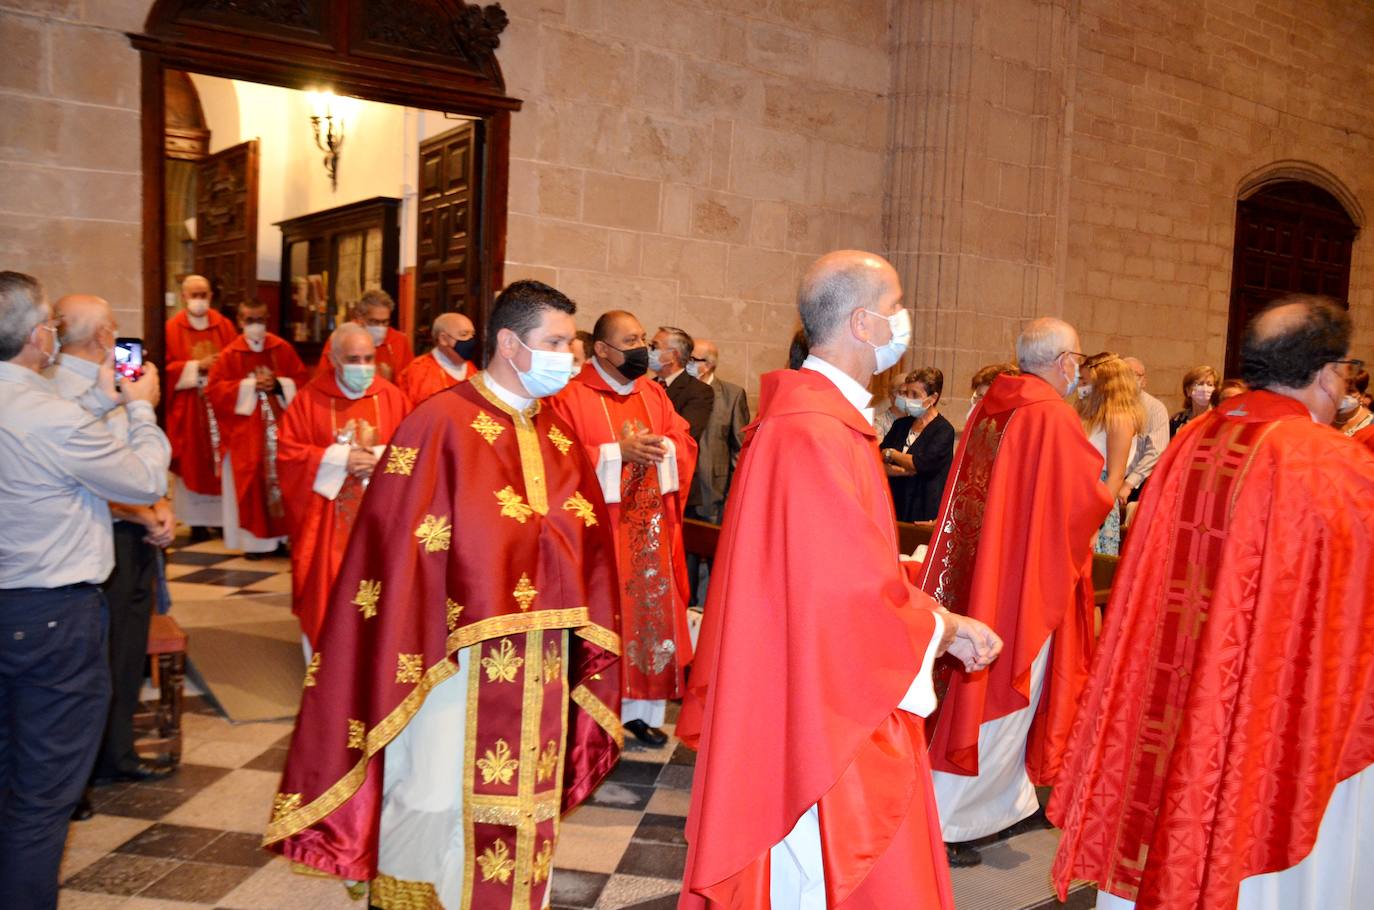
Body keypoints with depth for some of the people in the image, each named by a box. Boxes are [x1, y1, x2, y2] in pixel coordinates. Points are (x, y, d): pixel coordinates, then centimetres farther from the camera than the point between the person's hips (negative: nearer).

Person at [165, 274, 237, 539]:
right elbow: (166, 368, -7)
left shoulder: (223, 325, 7)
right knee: (193, 465, 1)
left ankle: (222, 516, 13)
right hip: (188, 409, -2)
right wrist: (197, 366, -14)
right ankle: (197, 521, 7)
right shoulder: (172, 328, -2)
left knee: (222, 463, 4)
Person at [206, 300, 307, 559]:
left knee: (281, 477, 2)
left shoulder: (283, 349, 5)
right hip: (246, 432, -1)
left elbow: (301, 379, 6)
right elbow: (215, 389, -4)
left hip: (279, 428, 2)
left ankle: (279, 536, 10)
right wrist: (250, 386, -13)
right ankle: (254, 539, 4)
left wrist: (278, 385, -12)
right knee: (251, 482, -1)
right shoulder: (230, 354, 0)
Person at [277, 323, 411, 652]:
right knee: (329, 590, 5)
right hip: (327, 519, 0)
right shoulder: (310, 398, -1)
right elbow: (288, 453, -4)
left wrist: (380, 460, -15)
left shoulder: (393, 397, 2)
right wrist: (341, 460, -13)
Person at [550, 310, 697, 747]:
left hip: (650, 529, 6)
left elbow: (685, 441, 11)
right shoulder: (572, 395, -5)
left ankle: (641, 709, 20)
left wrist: (662, 448, -11)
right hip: (598, 527, -5)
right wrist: (618, 452, -18)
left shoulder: (653, 393, 13)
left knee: (650, 613, 8)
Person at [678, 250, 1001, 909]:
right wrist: (940, 629, -7)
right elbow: (856, 585, -24)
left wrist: (938, 618, 10)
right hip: (822, 712, -10)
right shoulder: (817, 434, -24)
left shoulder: (819, 415, 10)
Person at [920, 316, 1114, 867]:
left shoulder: (991, 405, 4)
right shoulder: (1053, 416, -18)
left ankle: (1014, 800, 39)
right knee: (1002, 702, 2)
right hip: (1028, 580, -8)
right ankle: (940, 823, 7)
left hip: (982, 574, 8)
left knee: (993, 692, 21)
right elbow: (1086, 501, -14)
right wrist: (1108, 497, 8)